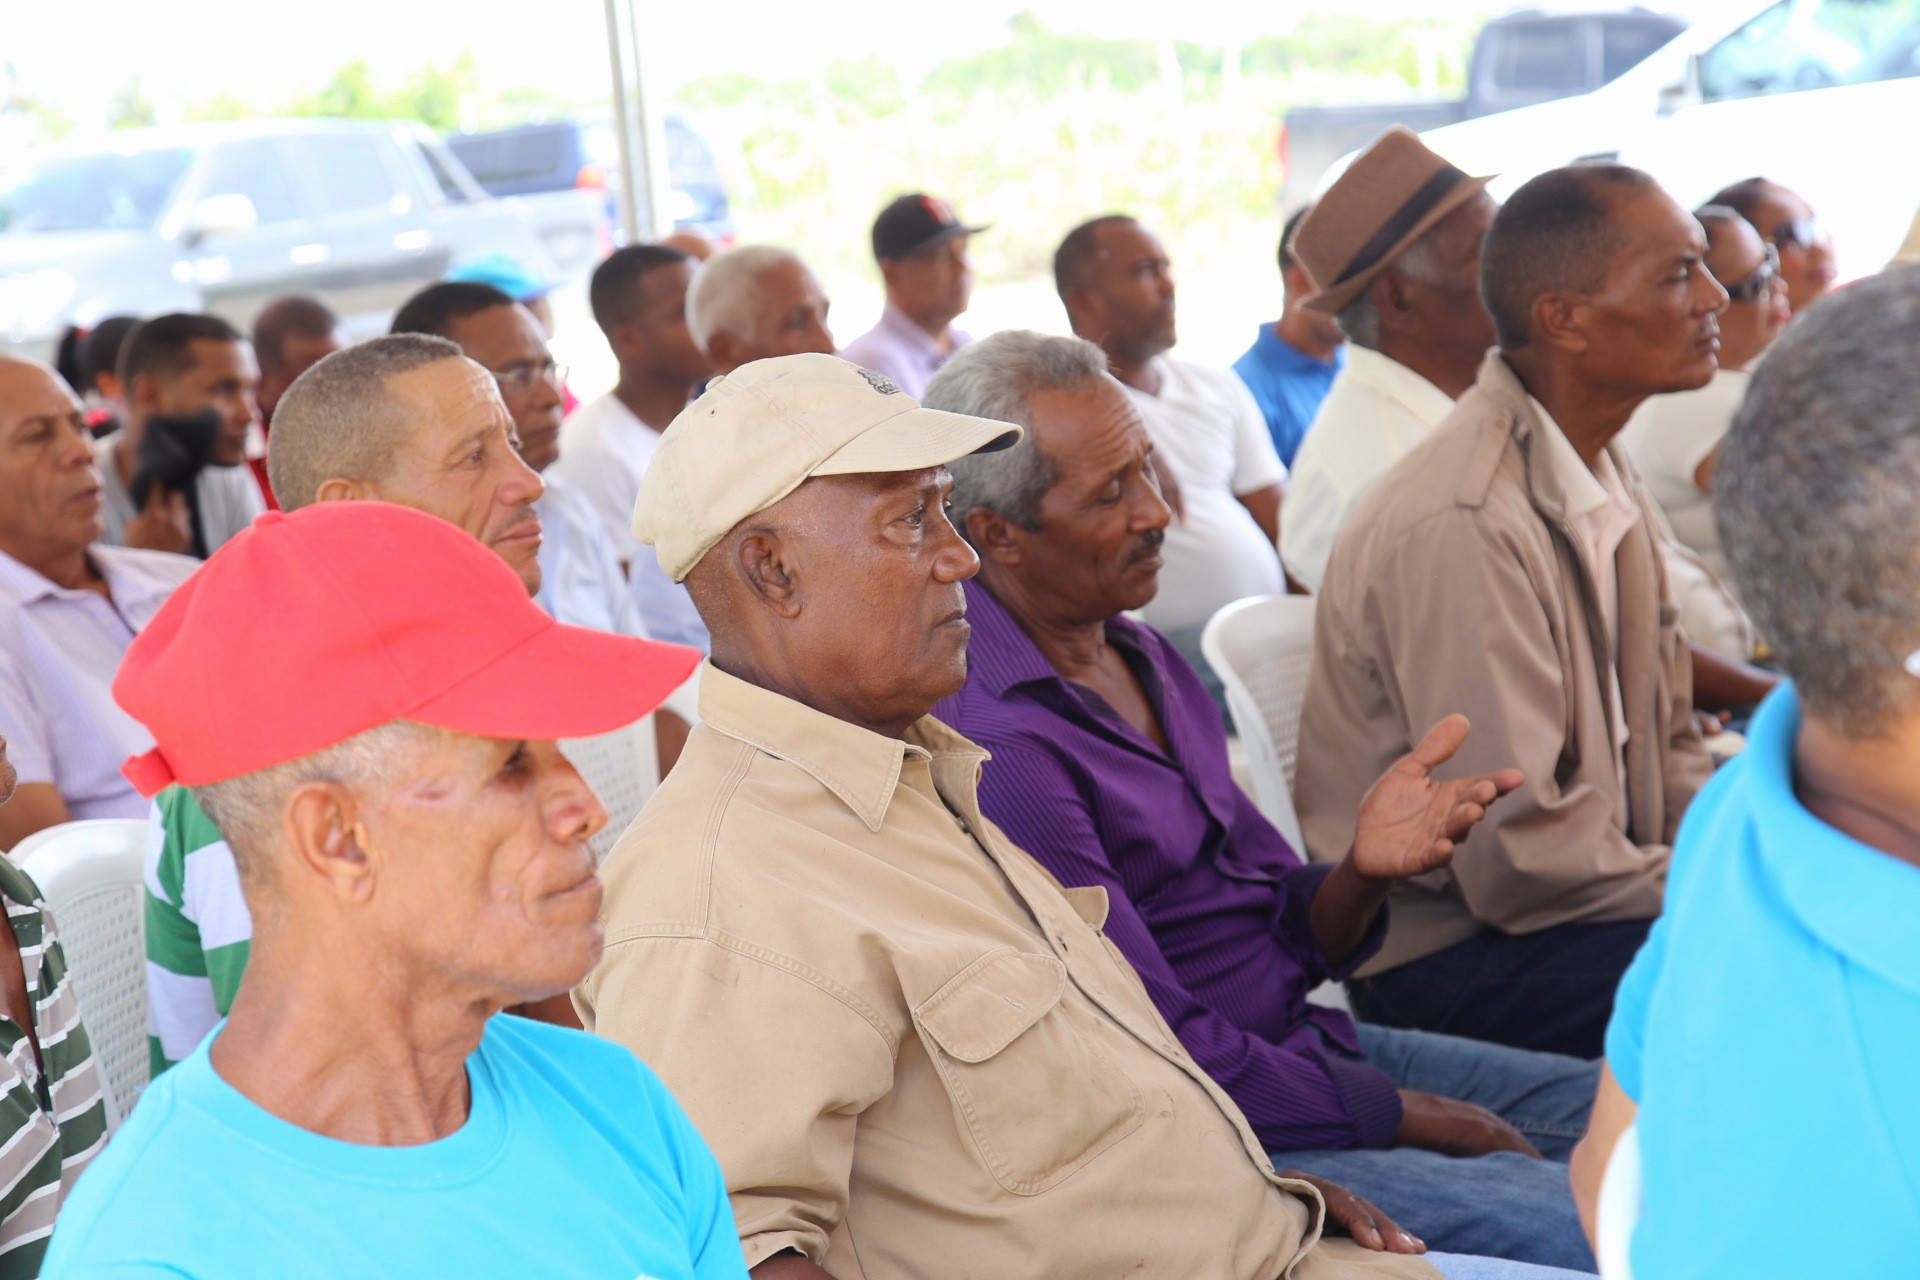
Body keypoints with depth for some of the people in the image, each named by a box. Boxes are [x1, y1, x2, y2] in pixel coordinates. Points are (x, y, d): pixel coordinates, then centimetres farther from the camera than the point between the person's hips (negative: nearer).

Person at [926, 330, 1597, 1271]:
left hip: (1306, 1043, 9)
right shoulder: (996, 744, -22)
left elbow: (1282, 937, 10)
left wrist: (1363, 871, -13)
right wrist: (1412, 1118, -11)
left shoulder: (1139, 656, 9)